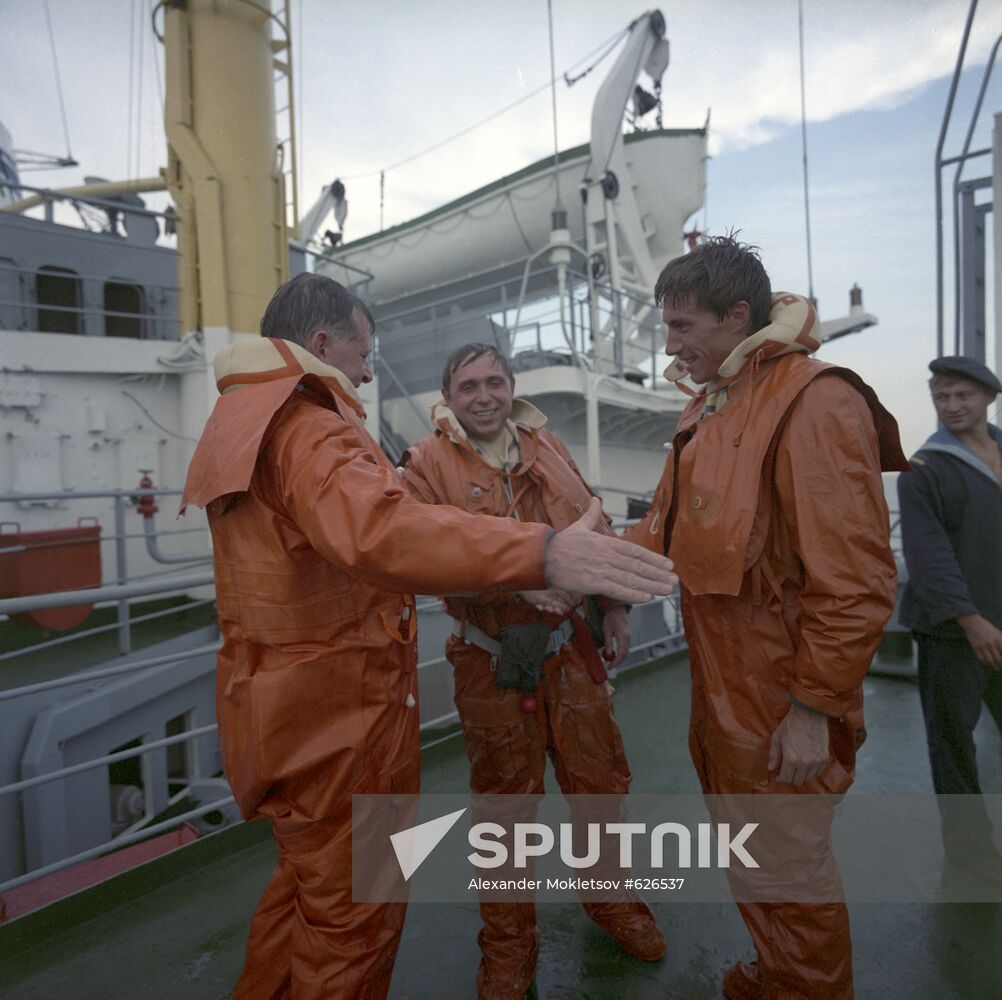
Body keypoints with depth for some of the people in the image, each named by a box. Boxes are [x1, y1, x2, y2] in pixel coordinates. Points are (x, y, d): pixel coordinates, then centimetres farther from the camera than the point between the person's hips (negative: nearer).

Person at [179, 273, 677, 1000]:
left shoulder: (241, 423, 15)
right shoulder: (304, 427, -20)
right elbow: (378, 528, -42)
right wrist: (541, 553, -49)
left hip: (293, 699, 11)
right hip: (339, 714, -10)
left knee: (309, 877, 29)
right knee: (353, 918, 10)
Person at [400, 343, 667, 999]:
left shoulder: (548, 448, 7)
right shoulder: (427, 463, -7)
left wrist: (615, 604, 10)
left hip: (571, 648, 4)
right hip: (491, 661, -3)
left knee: (600, 781, 16)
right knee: (505, 801, 12)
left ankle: (612, 899, 46)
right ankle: (508, 943, 38)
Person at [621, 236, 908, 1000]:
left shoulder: (814, 403, -20)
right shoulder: (710, 410, 9)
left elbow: (855, 581, -22)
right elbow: (666, 526, 12)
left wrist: (817, 707, -19)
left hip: (783, 706, -9)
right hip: (719, 681, 9)